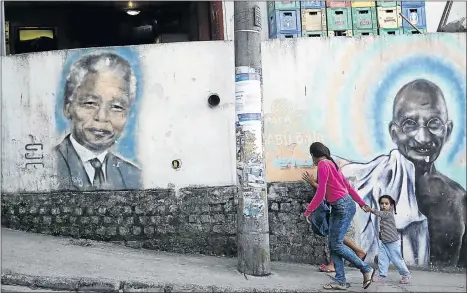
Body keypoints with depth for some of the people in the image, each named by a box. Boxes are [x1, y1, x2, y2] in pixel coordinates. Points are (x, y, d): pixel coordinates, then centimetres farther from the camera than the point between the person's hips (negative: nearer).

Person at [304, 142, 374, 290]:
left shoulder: (323, 164, -12)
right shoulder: (331, 164, 16)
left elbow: (321, 193, -18)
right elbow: (348, 186, 20)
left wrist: (308, 211, -12)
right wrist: (362, 204, 25)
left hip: (344, 207, -10)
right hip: (337, 208, 10)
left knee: (337, 245, -5)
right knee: (333, 245, 7)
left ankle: (366, 269, 7)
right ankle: (340, 280, 8)